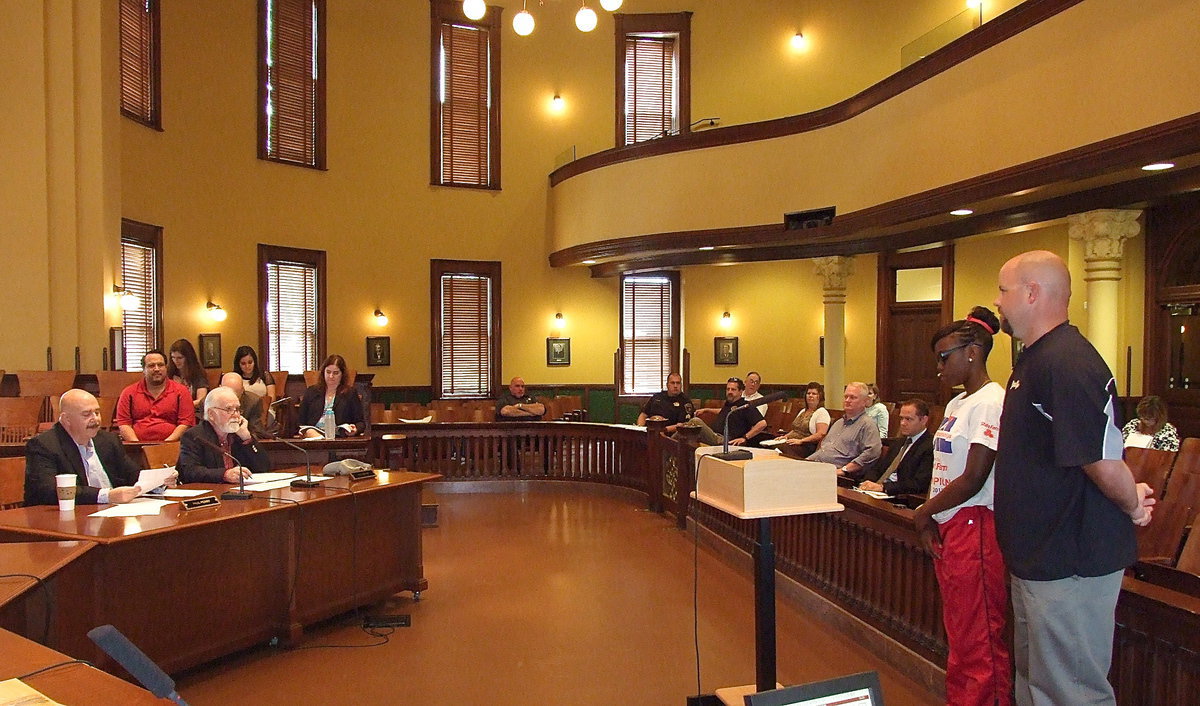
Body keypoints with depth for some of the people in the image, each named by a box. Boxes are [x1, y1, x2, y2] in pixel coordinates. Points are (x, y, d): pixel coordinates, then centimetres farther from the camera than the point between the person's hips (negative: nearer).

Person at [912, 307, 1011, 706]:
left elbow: (973, 479, -18)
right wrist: (930, 519, 2)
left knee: (978, 639, -1)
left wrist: (923, 512, -7)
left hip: (975, 527, -9)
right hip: (948, 526, 9)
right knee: (957, 632, 17)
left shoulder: (990, 402, -14)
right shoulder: (957, 403, 15)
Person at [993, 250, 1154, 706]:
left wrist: (1133, 507, -8)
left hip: (1070, 565, -11)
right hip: (1038, 556, 11)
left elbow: (1104, 462, -26)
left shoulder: (1066, 364, -24)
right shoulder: (1036, 359, 12)